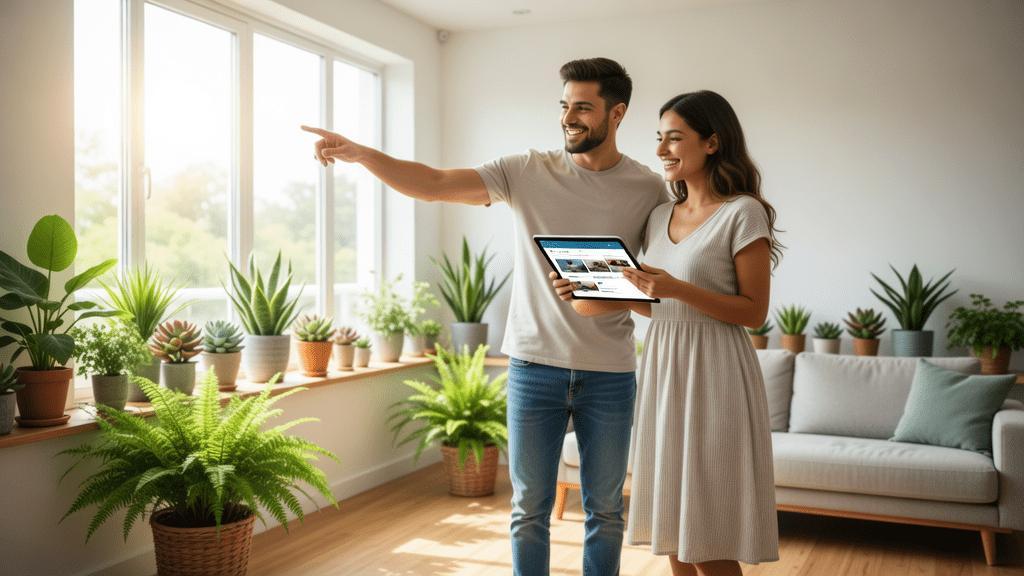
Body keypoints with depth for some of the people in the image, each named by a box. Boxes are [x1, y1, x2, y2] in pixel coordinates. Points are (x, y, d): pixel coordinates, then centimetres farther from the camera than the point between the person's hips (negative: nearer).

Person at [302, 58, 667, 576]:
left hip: (608, 373, 0)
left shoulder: (648, 189, 0)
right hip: (534, 364, 0)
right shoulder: (528, 172, 0)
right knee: (529, 507, 11)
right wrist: (359, 153, -19)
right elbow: (433, 184, -7)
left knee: (604, 509, 13)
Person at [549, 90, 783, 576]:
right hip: (662, 368, 7)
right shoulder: (660, 216, 12)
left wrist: (678, 289, -22)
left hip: (712, 373, -7)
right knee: (673, 534, 13)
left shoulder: (744, 213, -8)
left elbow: (754, 311, -10)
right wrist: (584, 294, -1)